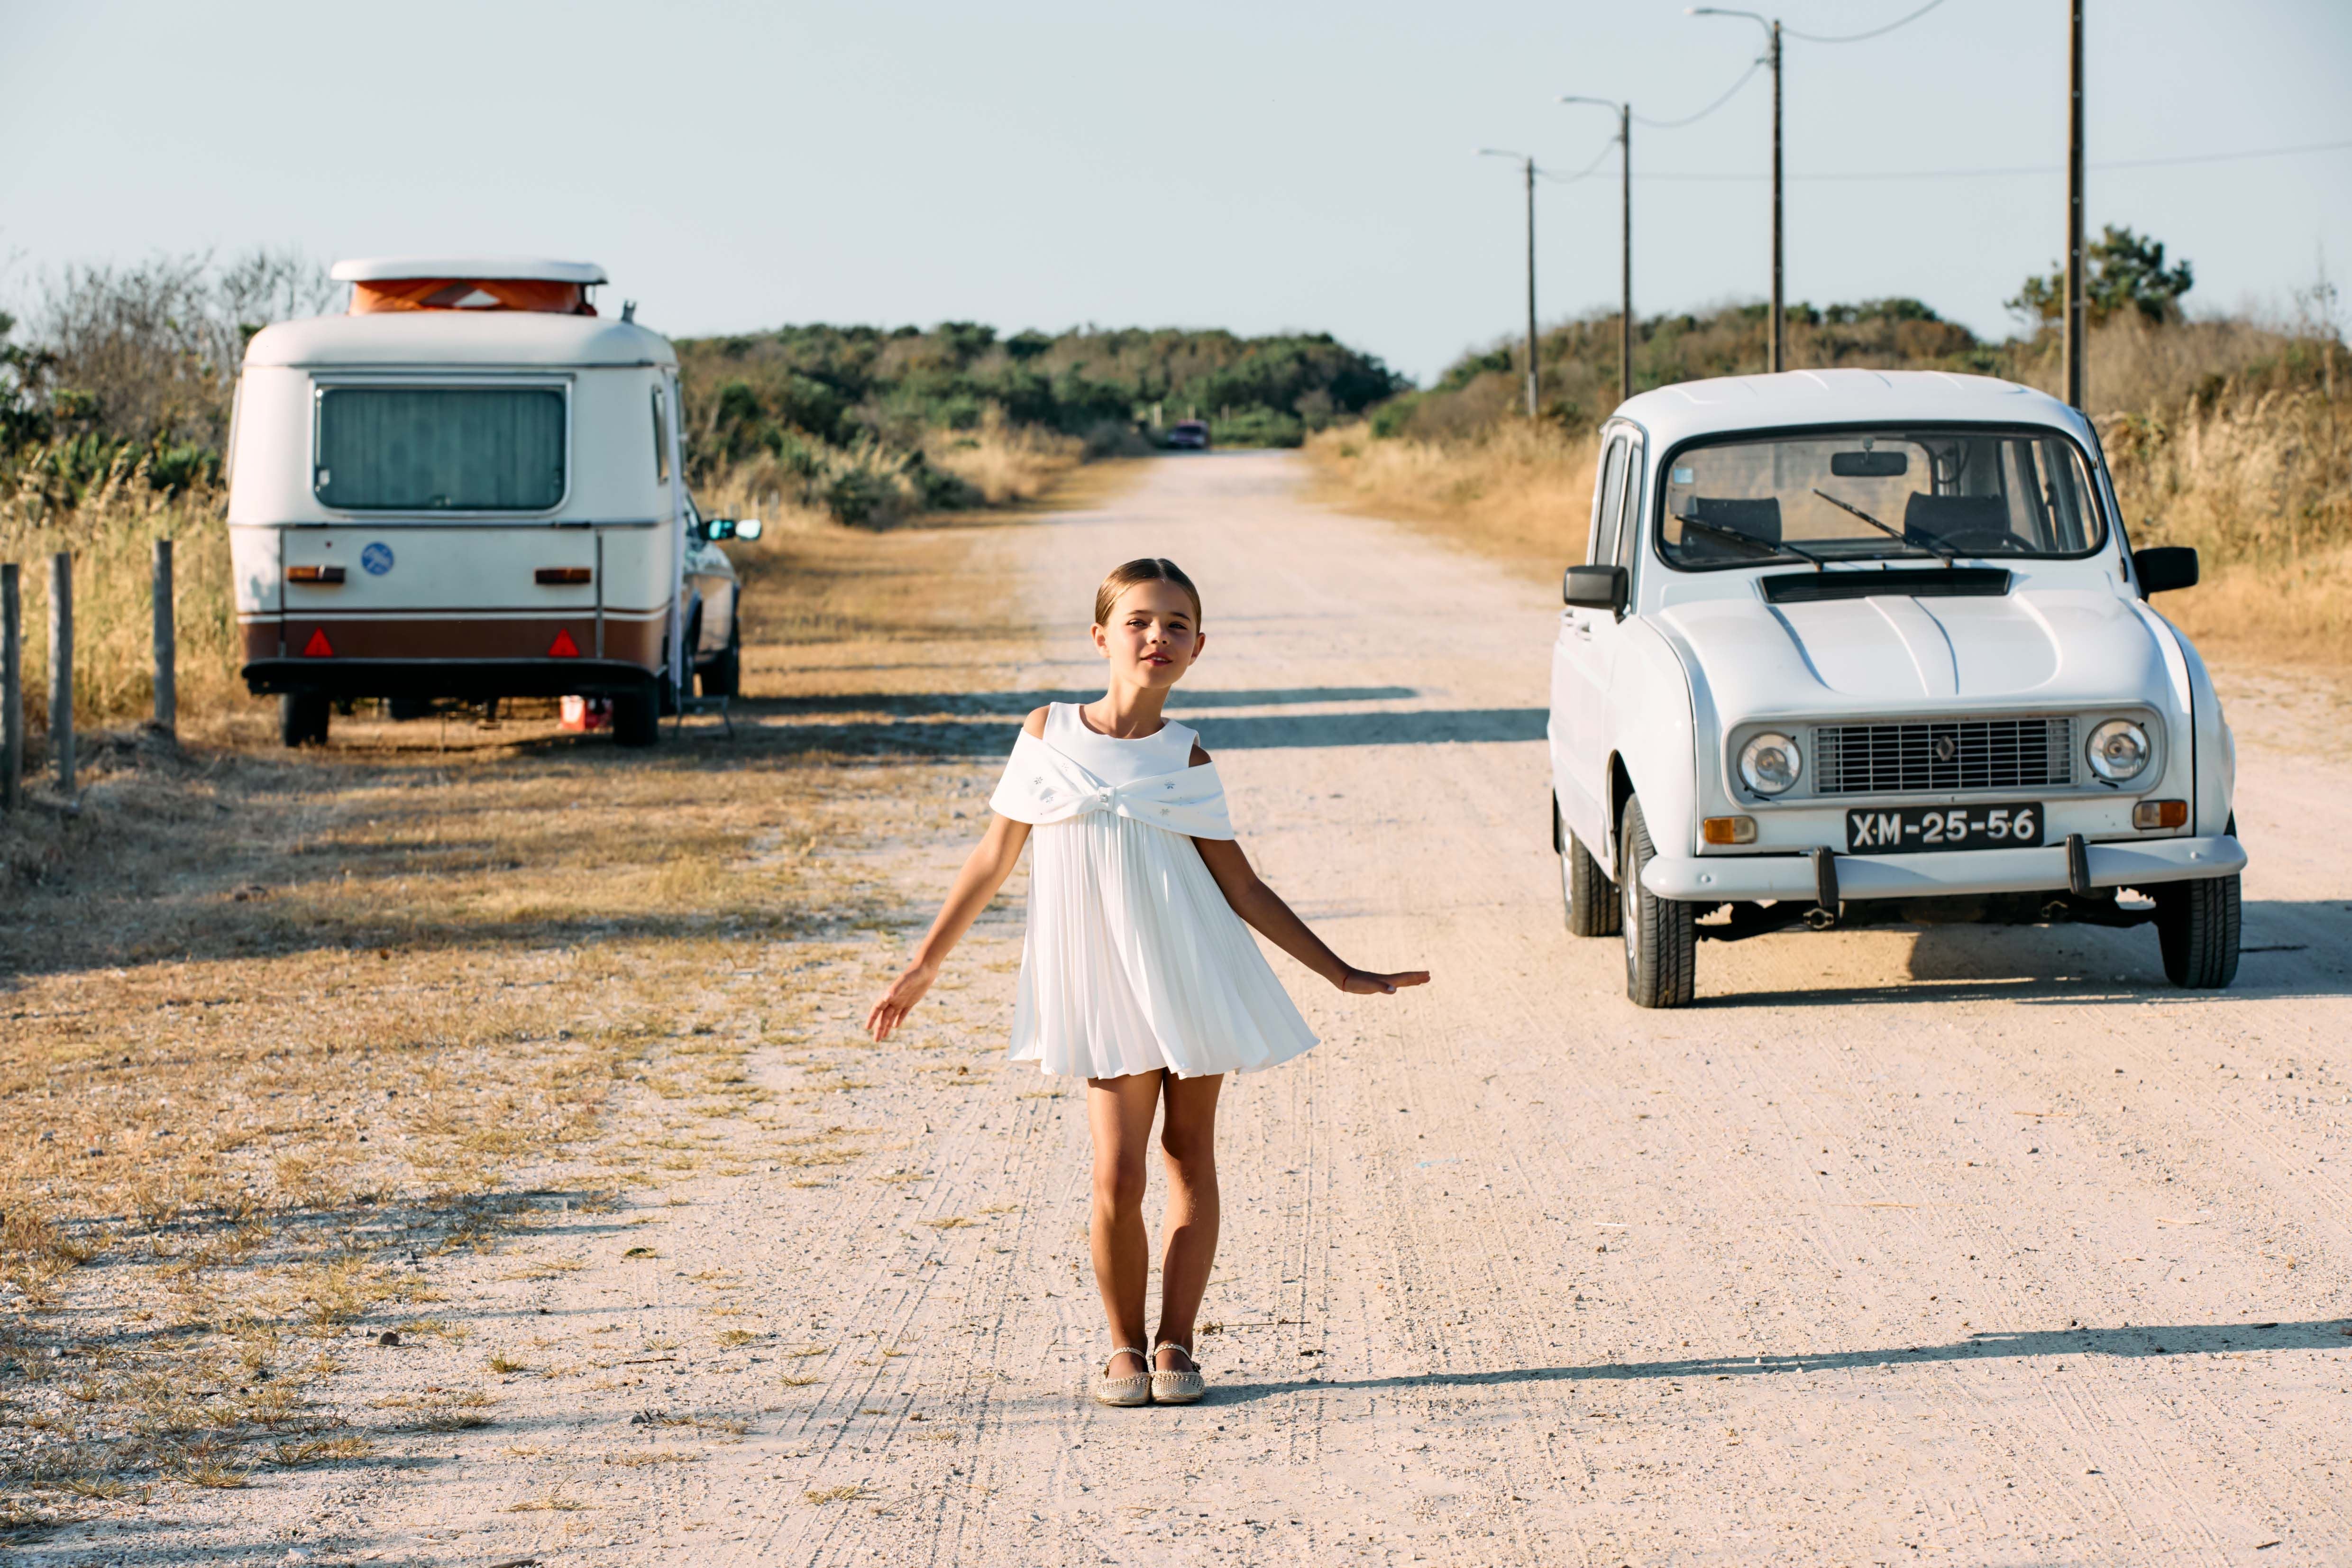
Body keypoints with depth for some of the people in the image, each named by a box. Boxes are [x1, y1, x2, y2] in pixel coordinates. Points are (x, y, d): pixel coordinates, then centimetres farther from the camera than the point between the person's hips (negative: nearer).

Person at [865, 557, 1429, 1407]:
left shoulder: (1186, 760, 0)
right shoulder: (1048, 732, 1)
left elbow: (1241, 887, 5)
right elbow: (995, 856, 10)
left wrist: (1341, 972, 2)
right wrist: (924, 966, 12)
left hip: (1193, 979, 1)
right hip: (1101, 987, -1)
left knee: (1190, 1159, 5)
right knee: (1117, 1175, -7)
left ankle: (1175, 1344, 14)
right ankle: (1124, 1346, 9)